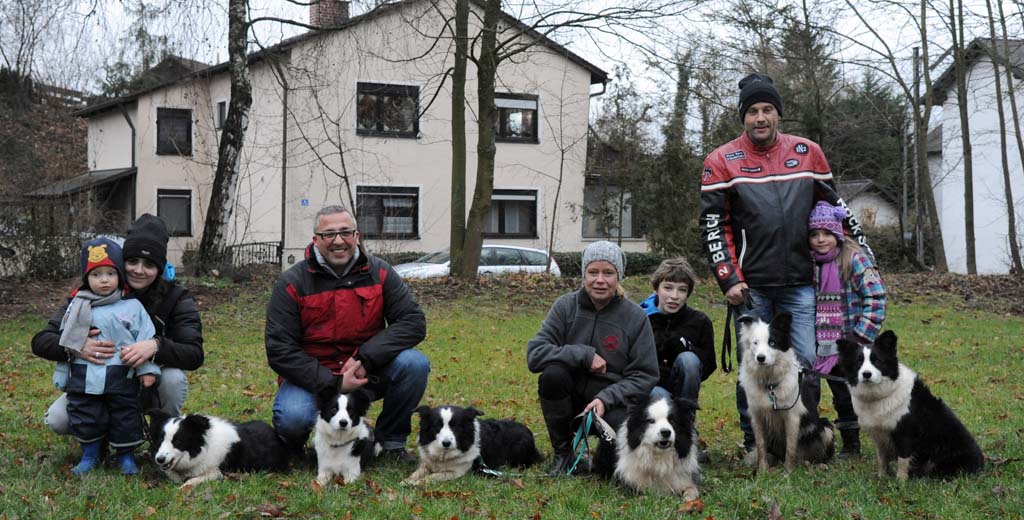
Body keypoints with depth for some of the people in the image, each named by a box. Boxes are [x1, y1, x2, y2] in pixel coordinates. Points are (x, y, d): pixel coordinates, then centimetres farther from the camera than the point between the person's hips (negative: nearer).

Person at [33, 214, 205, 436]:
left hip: (151, 387, -1)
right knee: (56, 420, -23)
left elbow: (195, 354, -29)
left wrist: (156, 346, -50)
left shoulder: (176, 298, -17)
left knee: (174, 378, -33)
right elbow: (41, 341, -22)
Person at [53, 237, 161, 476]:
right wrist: (62, 377, 13)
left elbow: (146, 338, 0)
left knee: (125, 416, 5)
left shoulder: (132, 307, 0)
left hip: (122, 377, -2)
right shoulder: (78, 308, 7)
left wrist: (148, 369, -7)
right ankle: (89, 455, 24)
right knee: (84, 417, 7)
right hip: (84, 376, 2)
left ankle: (126, 456, 21)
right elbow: (66, 343, 12)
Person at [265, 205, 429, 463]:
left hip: (367, 373, 2)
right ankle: (291, 448, 8)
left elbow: (413, 322, -9)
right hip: (313, 378, -2)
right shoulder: (292, 283, -9)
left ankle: (390, 441, -1)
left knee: (415, 364, -24)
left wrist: (365, 358, -22)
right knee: (293, 419, -33)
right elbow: (280, 349, -13)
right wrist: (333, 383, -22)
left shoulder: (379, 273, -3)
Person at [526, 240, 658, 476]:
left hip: (613, 400, -1)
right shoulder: (566, 306, -4)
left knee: (622, 424, -34)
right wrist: (585, 355, -23)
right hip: (570, 397, 1)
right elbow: (534, 354, -13)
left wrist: (605, 399, -21)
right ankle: (562, 453, -8)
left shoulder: (635, 317, -6)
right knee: (552, 374, -30)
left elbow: (645, 376, -6)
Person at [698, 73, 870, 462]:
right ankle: (755, 444, 16)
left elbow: (834, 206, 18)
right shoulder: (722, 161, 0)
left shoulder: (808, 153, 7)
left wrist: (864, 251, 18)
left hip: (800, 284, 2)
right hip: (751, 286, -1)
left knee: (806, 362, -1)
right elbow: (712, 225, -1)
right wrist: (728, 280, -9)